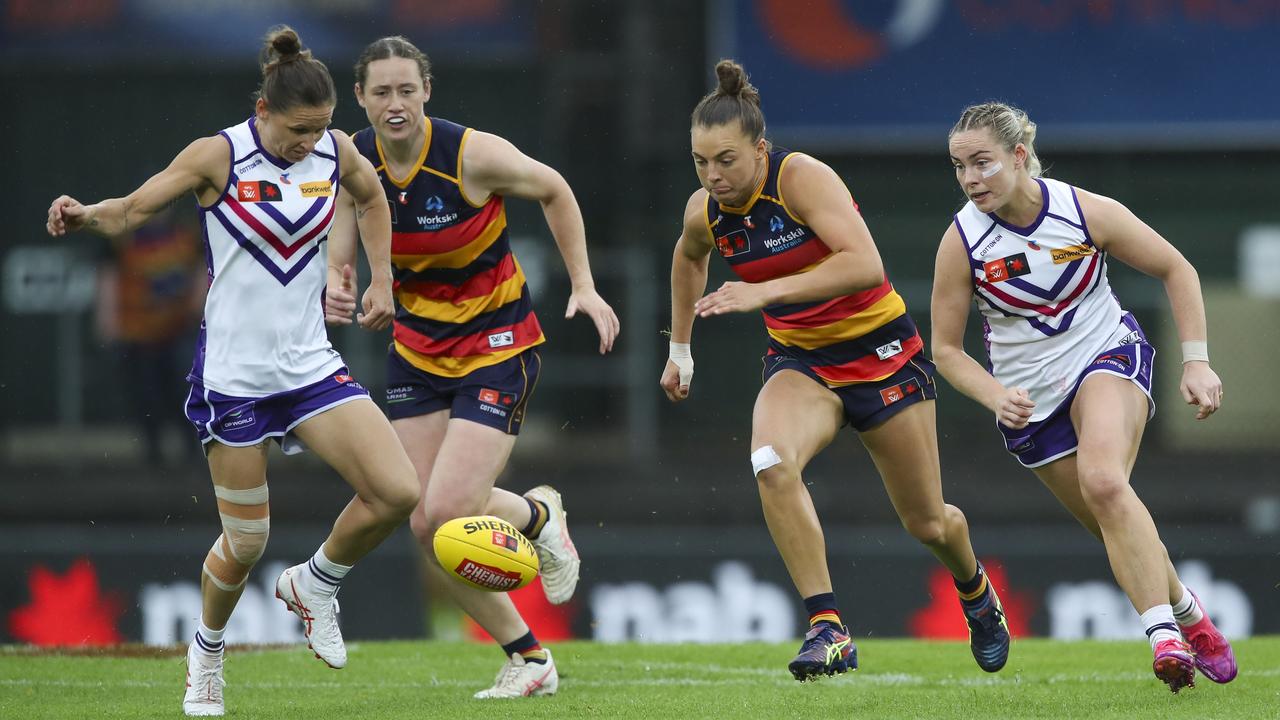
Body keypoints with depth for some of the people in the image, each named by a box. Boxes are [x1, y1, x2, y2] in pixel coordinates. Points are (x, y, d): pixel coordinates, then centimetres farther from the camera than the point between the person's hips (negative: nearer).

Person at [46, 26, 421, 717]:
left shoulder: (335, 152, 0)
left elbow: (371, 199, 22)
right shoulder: (218, 156, -13)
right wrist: (86, 215, -28)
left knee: (397, 492, -12)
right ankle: (206, 653, 29)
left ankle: (314, 585, 16)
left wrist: (381, 280, 16)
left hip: (309, 366, 4)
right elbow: (133, 208, -7)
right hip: (233, 371, -4)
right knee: (246, 541, -1)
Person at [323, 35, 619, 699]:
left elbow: (554, 192, -2)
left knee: (449, 511, -19)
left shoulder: (473, 154, -19)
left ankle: (539, 514, 16)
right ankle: (527, 656, 12)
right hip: (417, 343, 5)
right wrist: (336, 290, -21)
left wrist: (583, 286, -4)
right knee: (424, 526, -4)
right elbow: (339, 252, 2)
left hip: (497, 342, -5)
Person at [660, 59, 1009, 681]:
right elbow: (689, 258, 20)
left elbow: (866, 265, -38)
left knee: (928, 524, 9)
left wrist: (766, 291, -44)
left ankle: (975, 591, 46)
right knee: (771, 465, -31)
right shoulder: (704, 212, -7)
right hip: (800, 361, 4)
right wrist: (680, 349, 21)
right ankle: (827, 630, -27)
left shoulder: (803, 179, -25)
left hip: (879, 351, -4)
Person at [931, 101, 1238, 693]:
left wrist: (1196, 362, -8)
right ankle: (1189, 616, 32)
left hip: (1108, 356, -3)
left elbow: (1176, 270, -2)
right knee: (1120, 531, 4)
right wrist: (997, 398, -23)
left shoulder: (1087, 212, -16)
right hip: (1030, 395, 3)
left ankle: (1164, 637, -35)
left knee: (1104, 482, -31)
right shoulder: (961, 243, -14)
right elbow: (946, 349, -5)